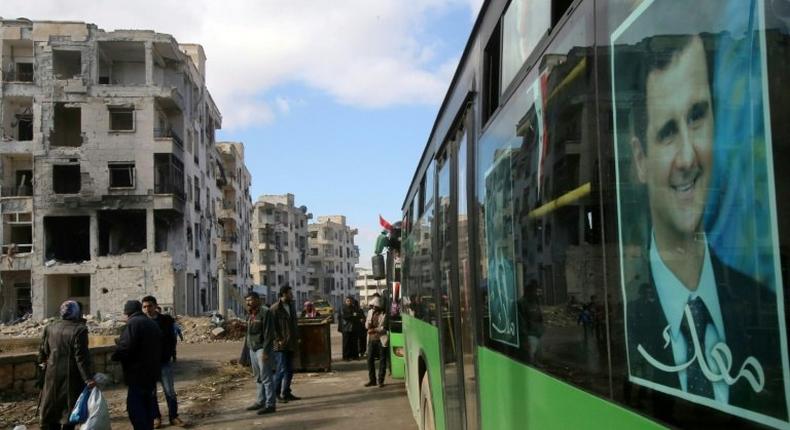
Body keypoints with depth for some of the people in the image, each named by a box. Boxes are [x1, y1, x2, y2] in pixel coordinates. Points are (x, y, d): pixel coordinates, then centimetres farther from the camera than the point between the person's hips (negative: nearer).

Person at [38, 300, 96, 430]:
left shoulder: (50, 328, 3)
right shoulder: (79, 329, -15)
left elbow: (43, 351, 11)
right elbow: (81, 356, -19)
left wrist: (43, 363, 30)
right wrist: (88, 378, -18)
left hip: (52, 376, 5)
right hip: (71, 376, -5)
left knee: (52, 409, 15)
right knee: (68, 409, 4)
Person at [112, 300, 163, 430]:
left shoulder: (133, 323, -12)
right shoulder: (152, 323, 17)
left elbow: (126, 347, -20)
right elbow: (158, 348, 21)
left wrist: (115, 356, -4)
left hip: (138, 372, -9)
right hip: (152, 371, 9)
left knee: (135, 406, -7)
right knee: (147, 404, 16)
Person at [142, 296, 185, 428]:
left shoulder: (166, 320, -2)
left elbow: (172, 339, 5)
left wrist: (172, 355, -2)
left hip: (165, 361, -1)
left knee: (170, 391, 2)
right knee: (151, 392, 7)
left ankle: (173, 416, 13)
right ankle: (156, 417, 19)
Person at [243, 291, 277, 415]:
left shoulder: (265, 312, -11)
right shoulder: (251, 314, 15)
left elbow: (269, 333, -16)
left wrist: (266, 350, -20)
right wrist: (247, 348, 15)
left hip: (262, 349, -9)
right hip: (253, 349, 9)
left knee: (266, 377, -7)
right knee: (258, 377, 13)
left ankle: (270, 404, -4)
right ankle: (260, 402, 21)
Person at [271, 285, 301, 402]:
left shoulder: (291, 307, 15)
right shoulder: (275, 309, -11)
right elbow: (272, 327, -14)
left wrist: (297, 337, 14)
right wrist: (278, 340, -18)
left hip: (291, 344, 8)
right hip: (280, 345, -8)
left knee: (289, 370, 10)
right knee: (282, 369, -8)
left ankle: (285, 393, 18)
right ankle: (275, 393, 4)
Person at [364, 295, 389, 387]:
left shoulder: (384, 314, -7)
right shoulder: (370, 312, 10)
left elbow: (383, 328, -11)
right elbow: (366, 325, 11)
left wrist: (374, 330, -20)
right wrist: (368, 324, -11)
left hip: (381, 339, -5)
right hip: (371, 339, 5)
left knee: (382, 360, 2)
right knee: (370, 359, 5)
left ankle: (381, 381, 9)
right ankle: (372, 380, 15)